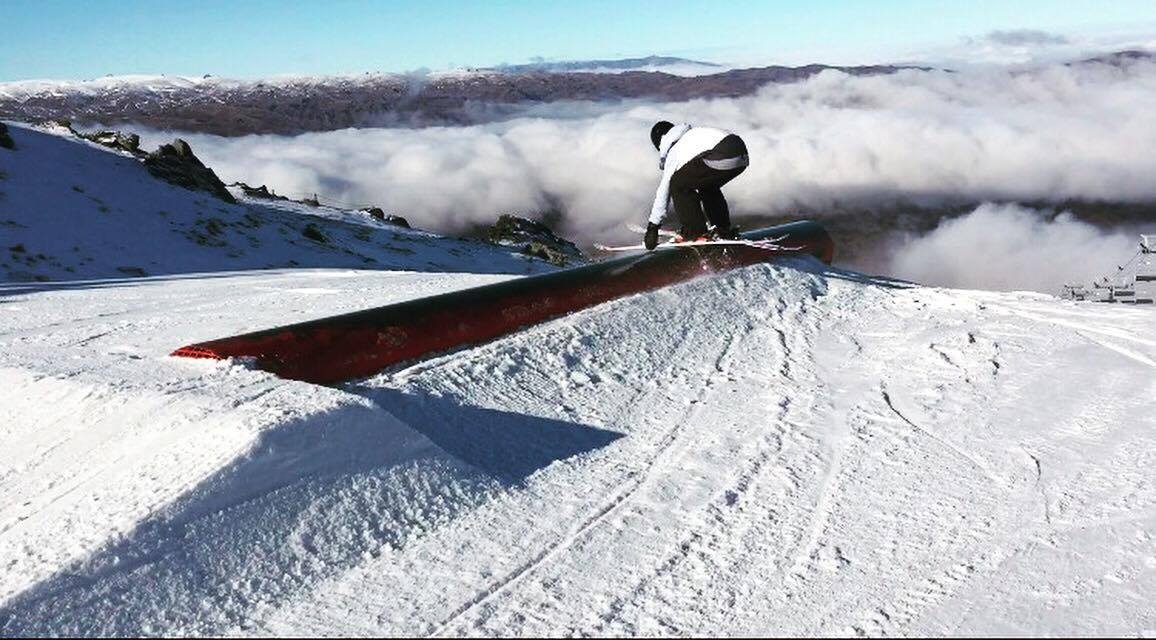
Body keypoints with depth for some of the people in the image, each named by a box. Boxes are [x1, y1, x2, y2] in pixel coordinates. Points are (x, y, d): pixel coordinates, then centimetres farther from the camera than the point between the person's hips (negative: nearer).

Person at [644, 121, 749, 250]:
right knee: (708, 186, 31)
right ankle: (724, 230, 30)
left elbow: (663, 194, 17)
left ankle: (696, 232, 7)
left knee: (678, 184, 6)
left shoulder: (673, 154, 14)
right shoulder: (693, 134, 36)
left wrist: (652, 228, 24)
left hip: (722, 158, -8)